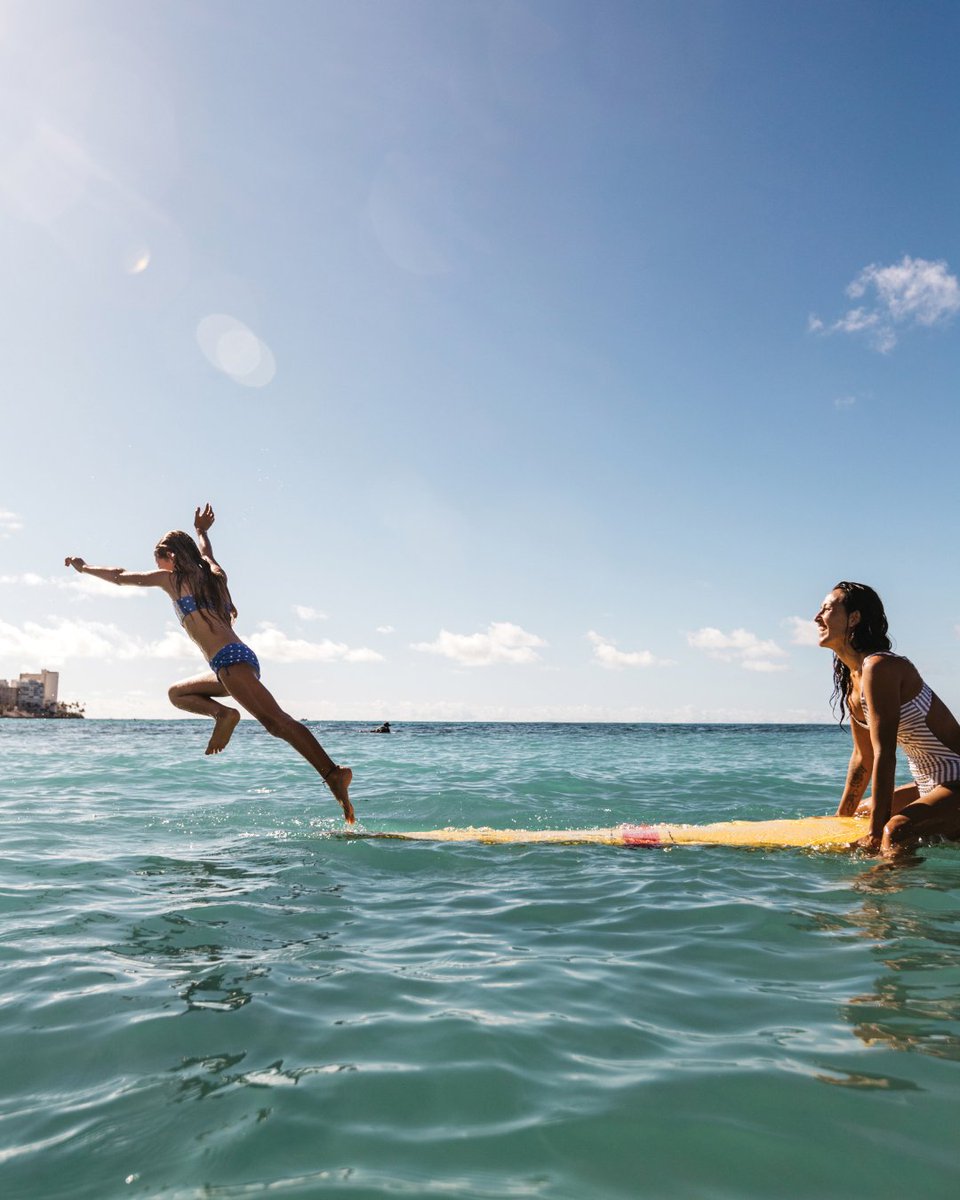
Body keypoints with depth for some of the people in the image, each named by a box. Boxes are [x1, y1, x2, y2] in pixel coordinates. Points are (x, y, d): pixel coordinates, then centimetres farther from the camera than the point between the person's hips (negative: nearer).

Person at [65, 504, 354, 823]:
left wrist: (83, 567, 35)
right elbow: (205, 554, 49)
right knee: (177, 693, 24)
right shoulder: (214, 575, 23)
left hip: (229, 660, -8)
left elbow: (120, 576, 20)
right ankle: (222, 713, -1)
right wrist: (202, 531, 67)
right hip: (243, 657, 9)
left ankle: (334, 774, -31)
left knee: (277, 721, -20)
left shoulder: (172, 578, 7)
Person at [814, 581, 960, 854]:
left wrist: (876, 833, -23)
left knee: (896, 829, -37)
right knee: (861, 813, 30)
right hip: (930, 786, 11)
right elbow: (863, 758, 13)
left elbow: (884, 755, -25)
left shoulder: (879, 667, -22)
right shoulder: (851, 681, 7)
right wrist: (840, 820, 17)